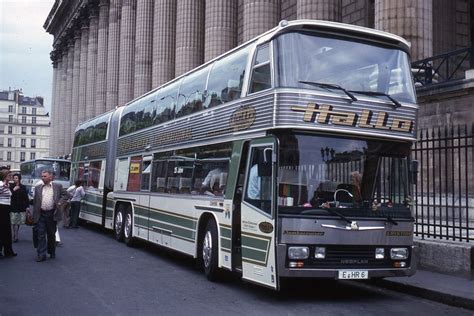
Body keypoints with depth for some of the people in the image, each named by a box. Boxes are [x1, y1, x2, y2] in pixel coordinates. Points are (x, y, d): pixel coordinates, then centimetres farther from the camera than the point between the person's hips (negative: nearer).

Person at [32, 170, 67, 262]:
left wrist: (60, 202, -9)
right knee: (41, 234, -2)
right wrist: (34, 215, 4)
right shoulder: (37, 188, 7)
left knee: (51, 234, 11)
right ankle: (41, 255, 0)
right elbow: (35, 202, 8)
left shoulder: (58, 186, 2)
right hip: (40, 214, 1)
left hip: (52, 214, -1)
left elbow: (64, 195, 10)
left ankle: (52, 252, 26)